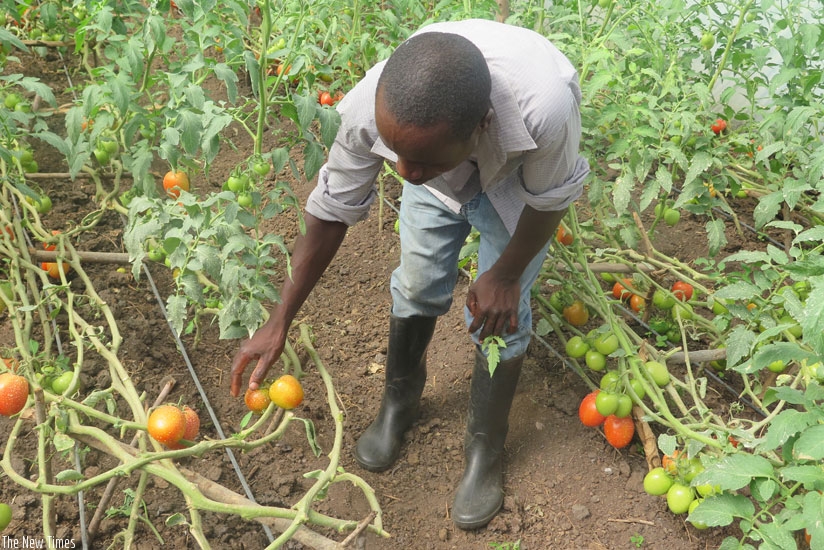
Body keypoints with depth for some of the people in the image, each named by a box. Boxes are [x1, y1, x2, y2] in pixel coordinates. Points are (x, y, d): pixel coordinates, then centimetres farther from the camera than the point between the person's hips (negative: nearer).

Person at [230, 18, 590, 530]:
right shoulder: (369, 109, -38)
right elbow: (331, 212, -19)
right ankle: (399, 401, 40)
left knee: (501, 312, -1)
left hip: (517, 178, -2)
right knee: (417, 287, 10)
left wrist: (506, 274, -10)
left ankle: (486, 450, 24)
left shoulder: (546, 106, -49)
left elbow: (550, 199, -24)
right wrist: (278, 323, -14)